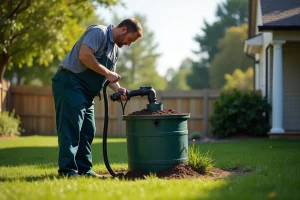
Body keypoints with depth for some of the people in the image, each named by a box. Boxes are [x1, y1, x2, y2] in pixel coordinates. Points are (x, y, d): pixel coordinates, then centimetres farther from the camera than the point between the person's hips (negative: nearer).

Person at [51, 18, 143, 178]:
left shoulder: (115, 49, 19)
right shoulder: (98, 32, -11)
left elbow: (109, 74, 20)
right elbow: (84, 55, -24)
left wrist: (118, 89, -1)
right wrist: (107, 73, -18)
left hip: (85, 92, 10)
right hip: (69, 84, -10)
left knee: (87, 131, 9)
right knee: (71, 128, -13)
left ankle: (84, 169, 14)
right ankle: (67, 170, -14)